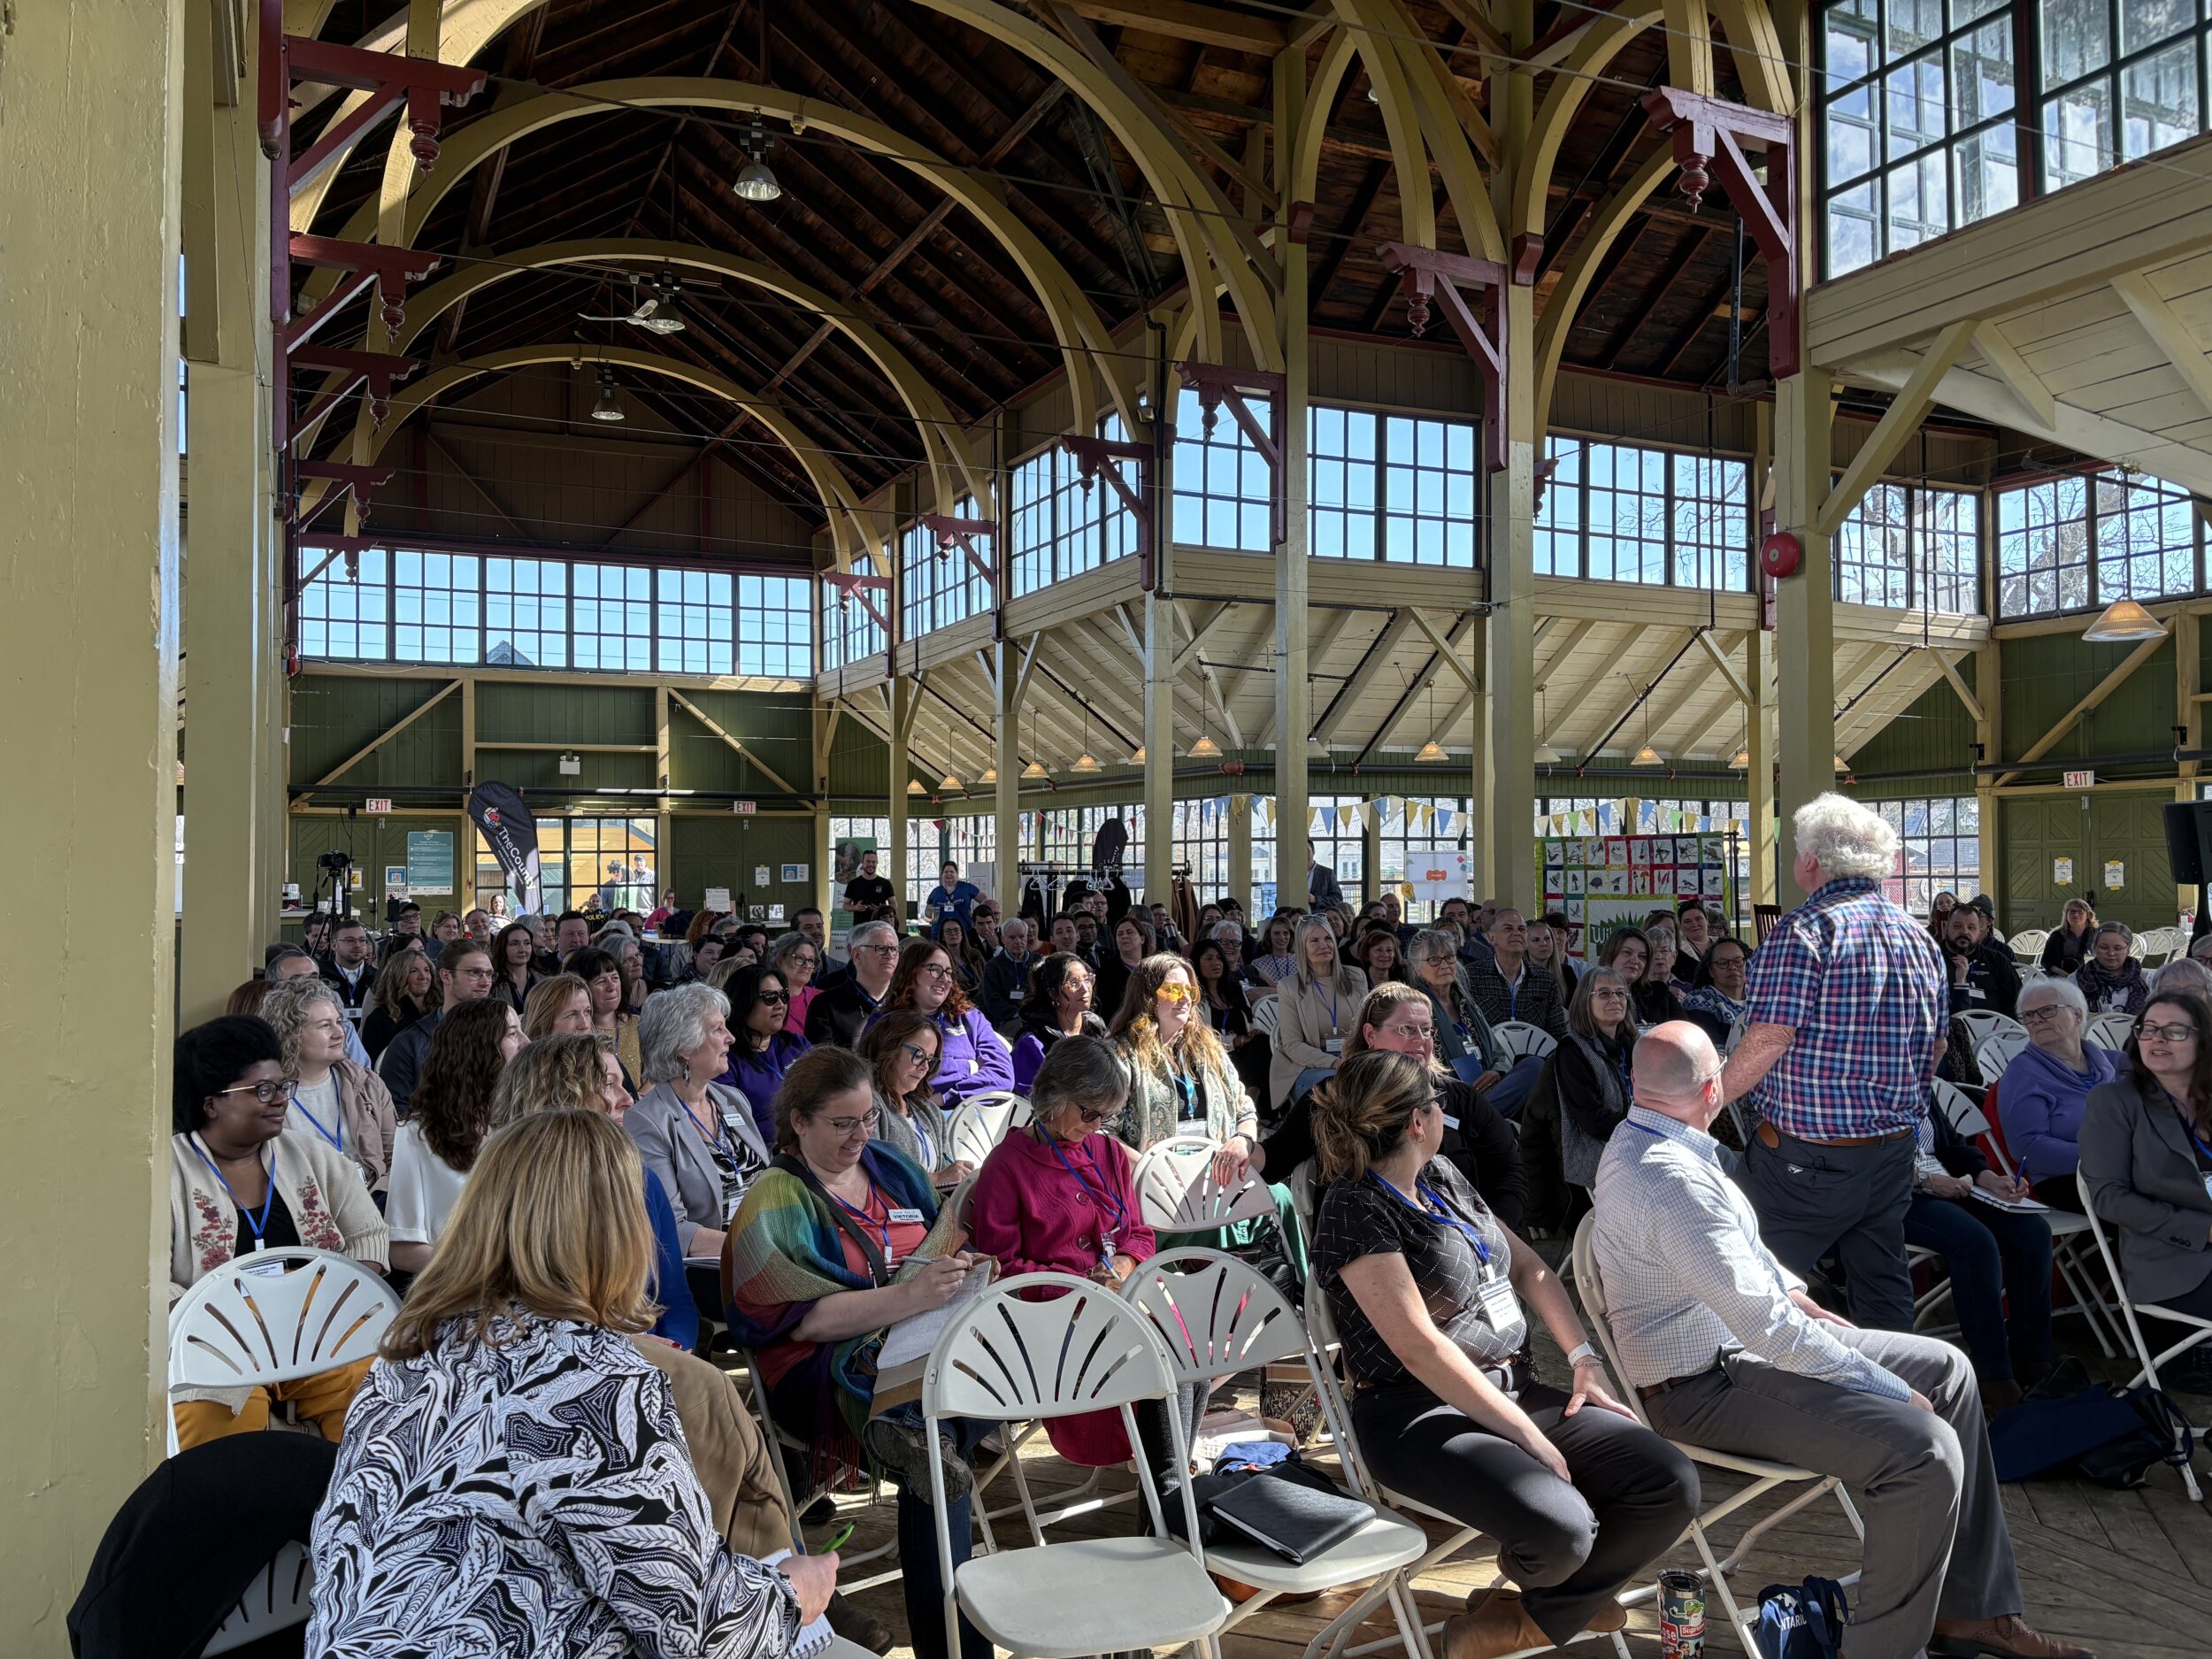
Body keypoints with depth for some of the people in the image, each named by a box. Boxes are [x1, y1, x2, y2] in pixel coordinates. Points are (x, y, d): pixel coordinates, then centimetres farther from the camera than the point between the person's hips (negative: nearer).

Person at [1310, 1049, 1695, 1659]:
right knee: (1561, 1526, -31)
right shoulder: (1356, 1208, -14)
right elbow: (1421, 1347, -20)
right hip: (1424, 1414, -8)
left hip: (1516, 1390, 8)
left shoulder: (1441, 1176, 13)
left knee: (1671, 1483, -10)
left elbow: (1527, 1266, 19)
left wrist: (1586, 1359, 5)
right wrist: (1532, 1438, -18)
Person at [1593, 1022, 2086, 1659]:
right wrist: (1883, 1388, -18)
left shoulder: (1639, 1141, 5)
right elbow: (1763, 1325, -28)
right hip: (1707, 1387, -11)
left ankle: (1971, 1608, 19)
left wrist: (1797, 1298, 11)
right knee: (1926, 1449, -23)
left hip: (1732, 1338, 11)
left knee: (1946, 1369, 12)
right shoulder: (1674, 1180, -29)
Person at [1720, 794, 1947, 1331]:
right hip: (1893, 1150, 8)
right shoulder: (1918, 937, 10)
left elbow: (1768, 1040, -21)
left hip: (1806, 1155, -8)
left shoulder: (1805, 930, -16)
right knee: (1886, 1291, 17)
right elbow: (1935, 1044, 17)